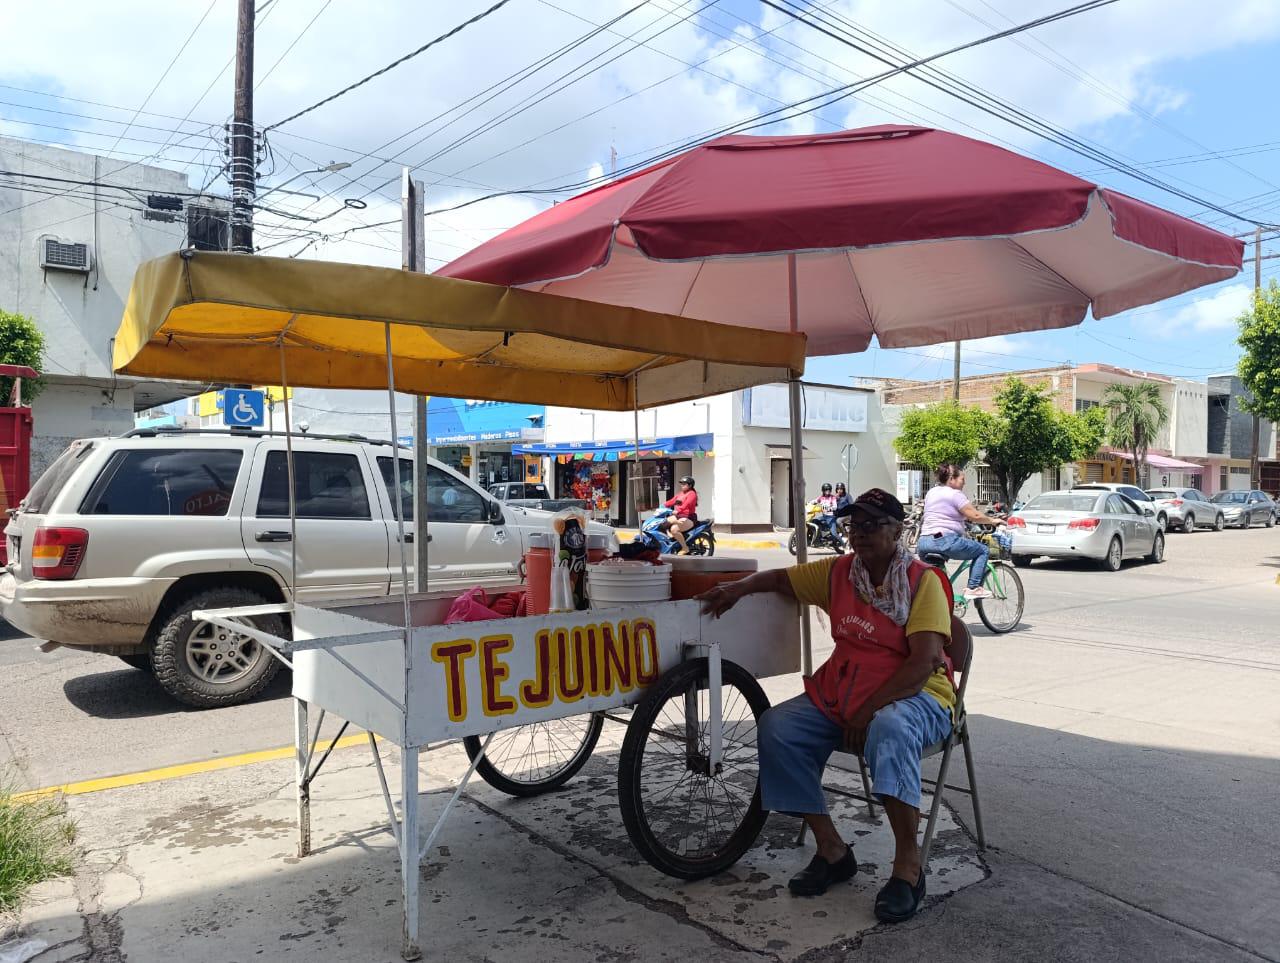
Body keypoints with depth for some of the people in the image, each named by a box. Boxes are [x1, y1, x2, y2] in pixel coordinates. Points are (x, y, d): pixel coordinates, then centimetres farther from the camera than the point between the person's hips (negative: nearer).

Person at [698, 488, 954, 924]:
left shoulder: (923, 580, -9)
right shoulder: (837, 573, 6)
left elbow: (924, 661, -18)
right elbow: (782, 578, 20)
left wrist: (869, 711, -24)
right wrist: (740, 586, -2)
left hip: (913, 695, -5)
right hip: (841, 693, 6)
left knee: (889, 729, -40)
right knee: (775, 728, -16)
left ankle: (908, 863, -23)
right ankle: (832, 850, -6)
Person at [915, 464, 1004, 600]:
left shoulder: (931, 492, 20)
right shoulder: (955, 494, -4)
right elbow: (975, 516, -8)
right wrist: (992, 520, 8)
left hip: (923, 542, 8)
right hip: (945, 540, -8)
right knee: (983, 551, 7)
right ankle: (973, 588, 1)